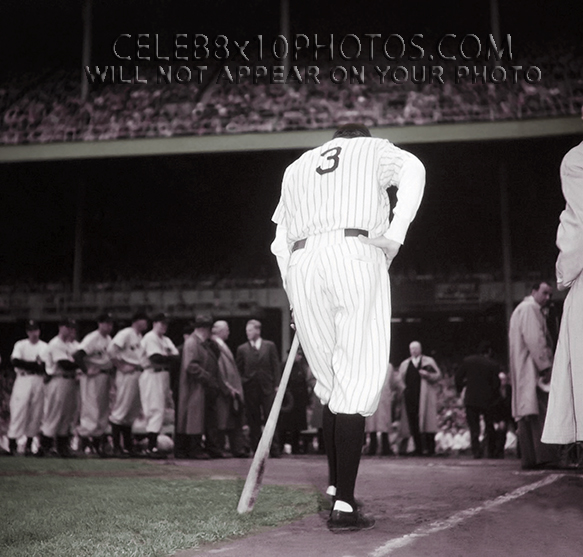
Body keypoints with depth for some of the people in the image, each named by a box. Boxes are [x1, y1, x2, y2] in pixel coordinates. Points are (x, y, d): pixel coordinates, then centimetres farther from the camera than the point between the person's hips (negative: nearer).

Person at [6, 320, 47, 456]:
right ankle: (12, 442, -9)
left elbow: (45, 366, 0)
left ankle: (29, 443, 6)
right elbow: (15, 361, -8)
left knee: (36, 412, 0)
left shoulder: (45, 346, 10)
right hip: (23, 380, -1)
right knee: (18, 409, -9)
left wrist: (26, 365, -10)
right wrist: (35, 364, -9)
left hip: (38, 382, 1)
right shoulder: (20, 345, 8)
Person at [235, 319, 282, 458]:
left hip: (267, 388, -1)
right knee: (253, 421, 4)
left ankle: (274, 449, 0)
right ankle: (256, 449, 11)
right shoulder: (242, 349, 7)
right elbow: (238, 370, 9)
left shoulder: (270, 346, 6)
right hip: (250, 389, 1)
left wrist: (276, 385, -2)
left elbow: (276, 366, 5)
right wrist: (241, 386, 0)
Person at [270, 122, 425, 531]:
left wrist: (295, 298, 25)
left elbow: (280, 242, 24)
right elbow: (412, 170, -4)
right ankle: (344, 506, -11)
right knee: (359, 382, -5)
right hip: (355, 254, -4)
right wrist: (394, 235, -9)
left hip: (301, 265, 4)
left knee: (331, 385, 12)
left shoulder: (296, 167, 31)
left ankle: (335, 488, 11)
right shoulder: (374, 149, 20)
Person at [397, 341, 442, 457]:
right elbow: (400, 379, 16)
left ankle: (430, 448, -5)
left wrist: (428, 375, -12)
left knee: (426, 420, -8)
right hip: (410, 397, 2)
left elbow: (438, 374, 6)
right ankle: (418, 448, 1)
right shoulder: (405, 364, 18)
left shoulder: (428, 361, 11)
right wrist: (404, 390, -1)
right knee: (413, 422, -3)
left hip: (425, 397, -2)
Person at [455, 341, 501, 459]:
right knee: (489, 426, 14)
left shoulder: (467, 361, -1)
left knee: (473, 426, 4)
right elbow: (496, 384, -6)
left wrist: (460, 389, 16)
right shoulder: (493, 365, -7)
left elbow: (458, 377, 1)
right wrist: (495, 397, 10)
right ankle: (491, 452, 16)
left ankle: (476, 450, -10)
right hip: (487, 400, -1)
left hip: (470, 399, 1)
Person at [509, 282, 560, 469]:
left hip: (523, 372, 11)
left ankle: (529, 458, 5)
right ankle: (544, 456, -20)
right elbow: (534, 339, -18)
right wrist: (545, 366, -20)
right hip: (532, 369, -11)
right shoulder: (530, 309, -7)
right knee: (540, 412, -15)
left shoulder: (521, 309, 26)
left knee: (526, 415, 6)